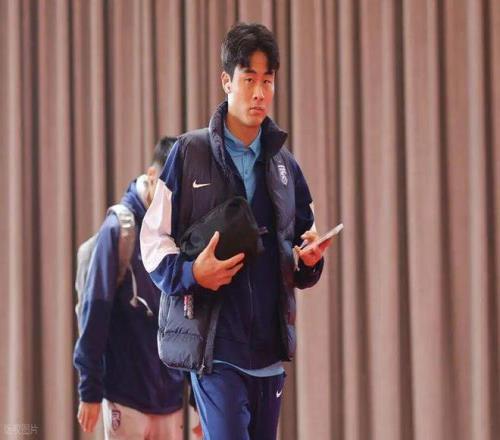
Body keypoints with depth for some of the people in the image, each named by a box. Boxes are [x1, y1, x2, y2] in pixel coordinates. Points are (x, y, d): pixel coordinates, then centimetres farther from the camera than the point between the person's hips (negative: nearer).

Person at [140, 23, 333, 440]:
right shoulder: (190, 153, 0)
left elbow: (302, 242, 21)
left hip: (269, 345, 5)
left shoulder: (284, 164, 14)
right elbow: (153, 240, 0)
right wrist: (190, 273, -19)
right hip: (214, 344, -5)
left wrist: (308, 260, -3)